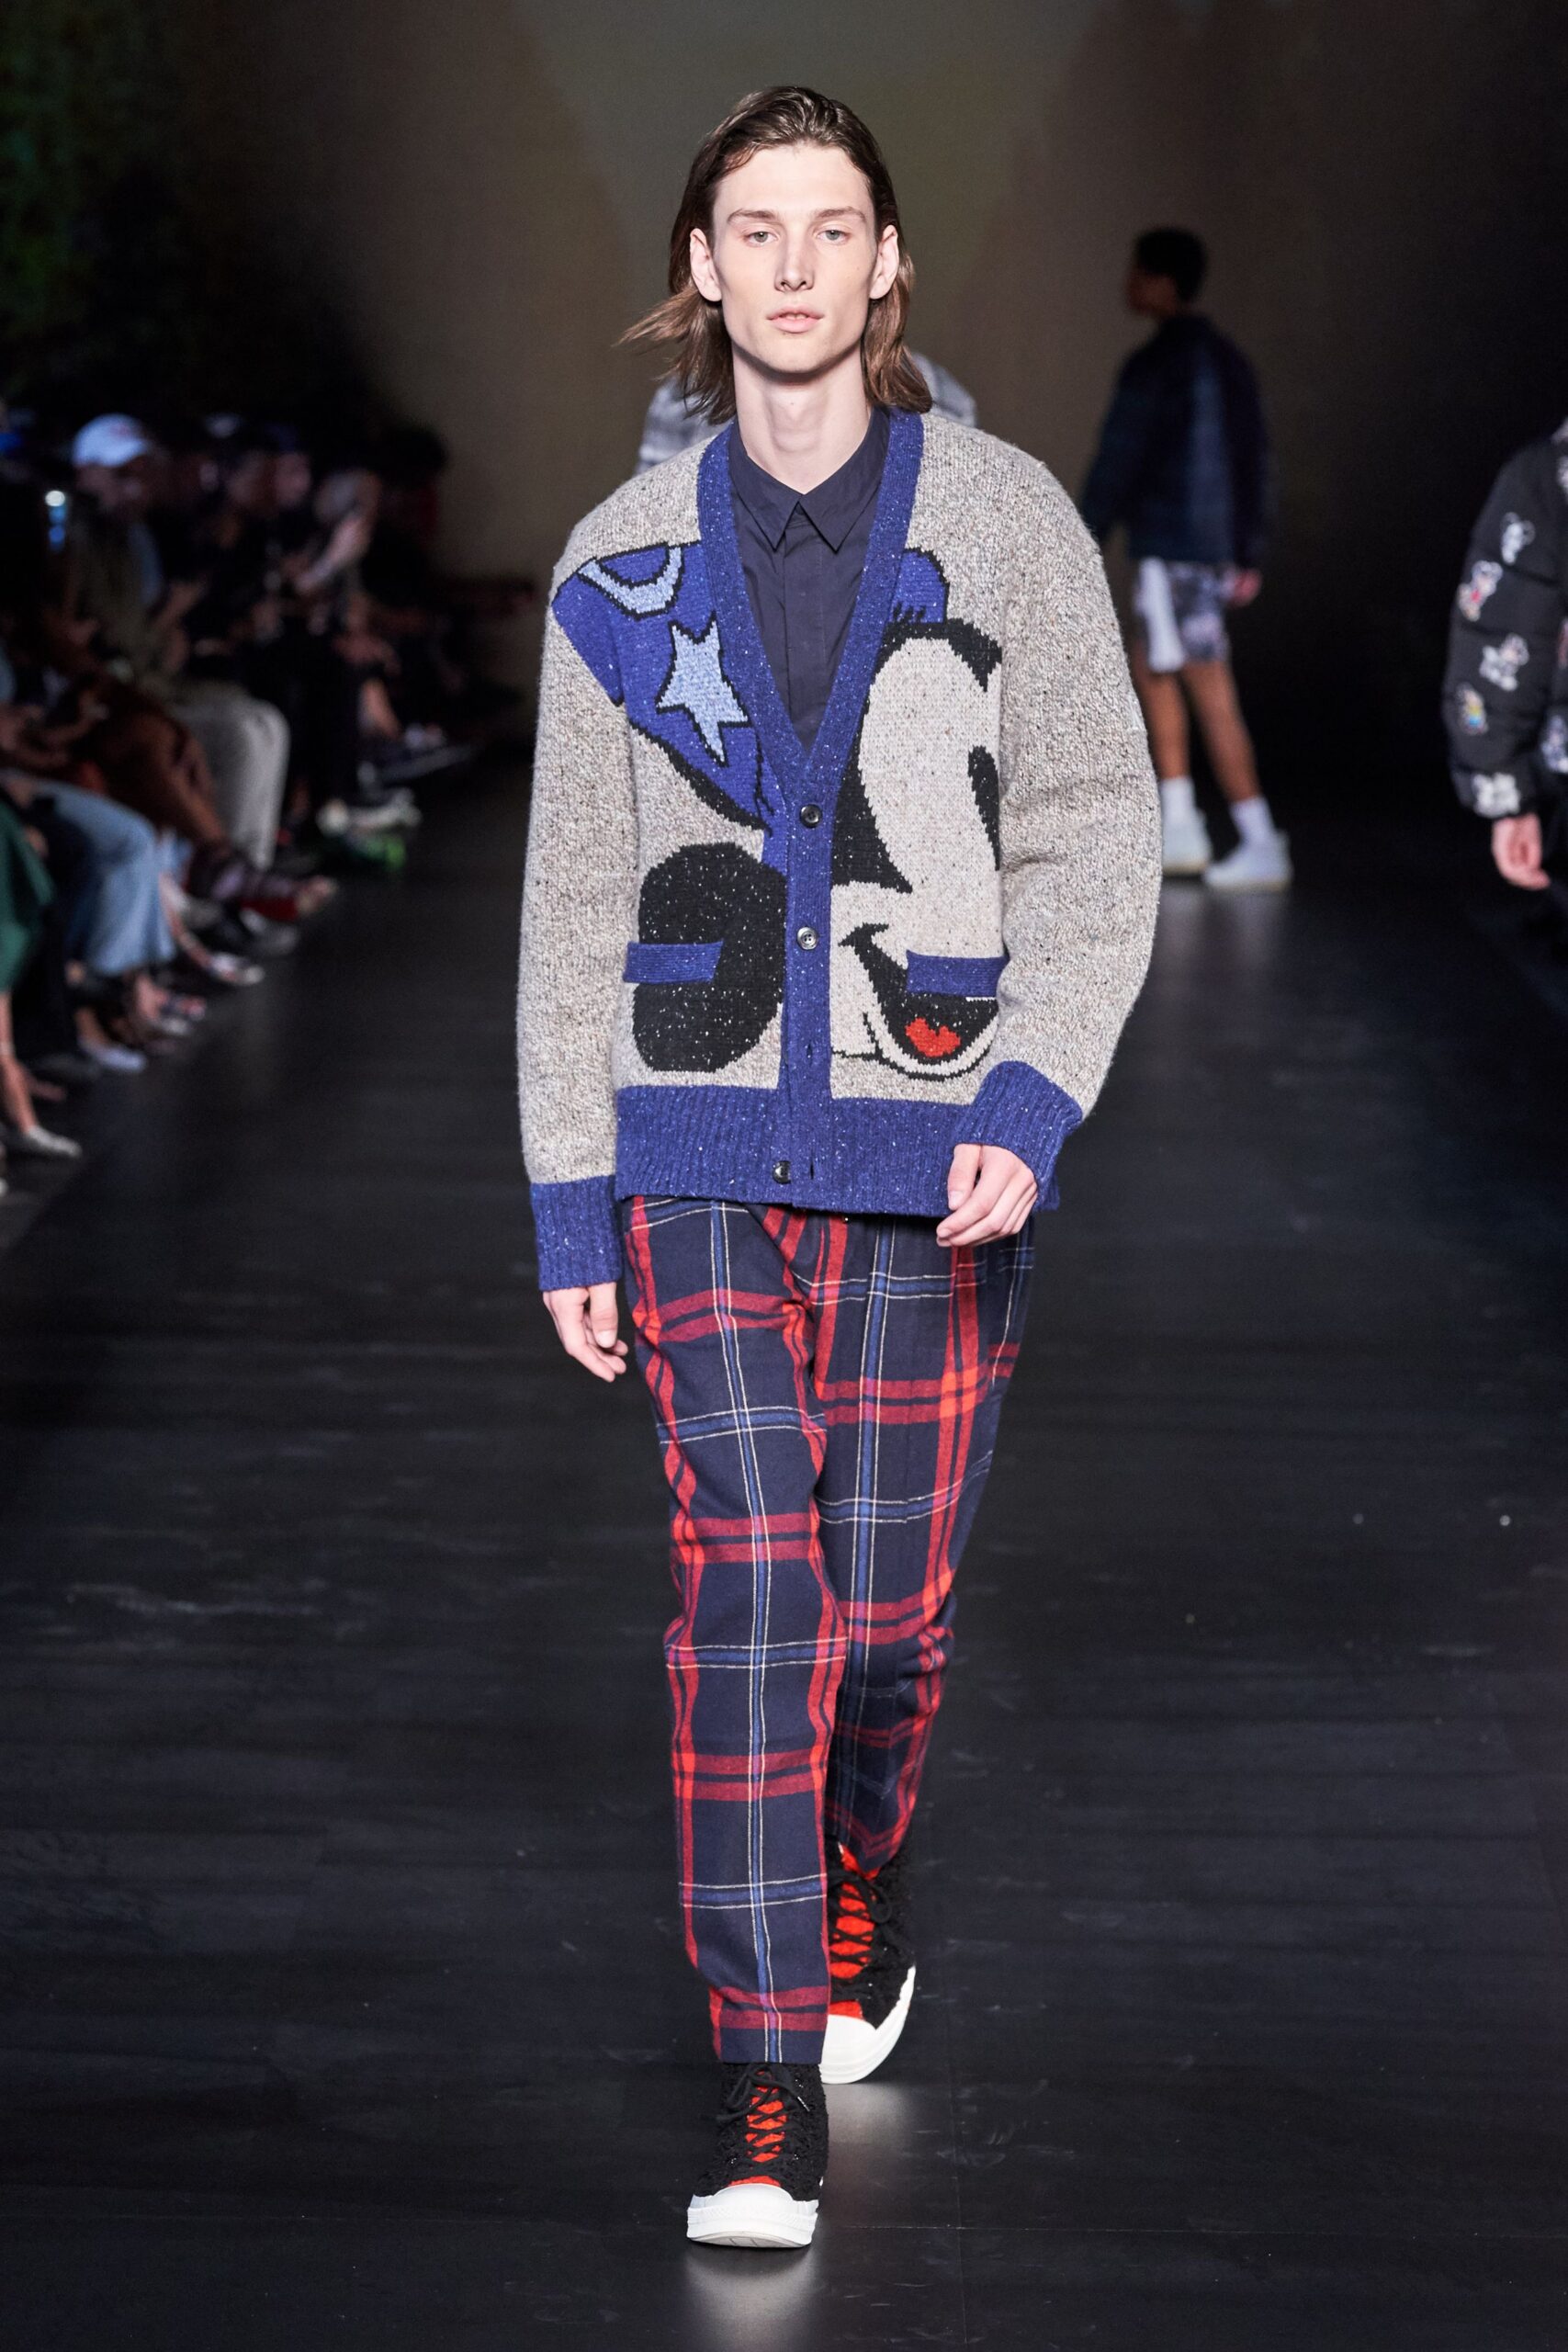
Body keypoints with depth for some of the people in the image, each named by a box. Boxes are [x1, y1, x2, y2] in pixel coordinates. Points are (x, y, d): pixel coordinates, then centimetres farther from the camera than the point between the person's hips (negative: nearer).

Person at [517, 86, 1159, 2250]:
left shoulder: (1004, 523, 0)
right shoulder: (627, 565, 6)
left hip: (935, 1160, -1)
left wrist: (1030, 1104, -14)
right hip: (705, 1150, 1)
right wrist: (568, 1202, 7)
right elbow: (576, 896, 10)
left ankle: (866, 1888, 36)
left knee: (887, 1600, 4)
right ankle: (770, 2084, -4)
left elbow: (1096, 834, -1)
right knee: (745, 1589, -8)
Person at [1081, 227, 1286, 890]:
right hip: (1218, 546, 9)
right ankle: (1180, 829, 20)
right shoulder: (1225, 358, 14)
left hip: (1171, 548, -9)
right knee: (1150, 672, 19)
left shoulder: (1151, 367, -12)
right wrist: (1248, 554, 21)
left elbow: (1117, 463, -13)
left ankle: (1262, 846, -10)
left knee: (1211, 693, -8)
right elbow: (1255, 458, 17)